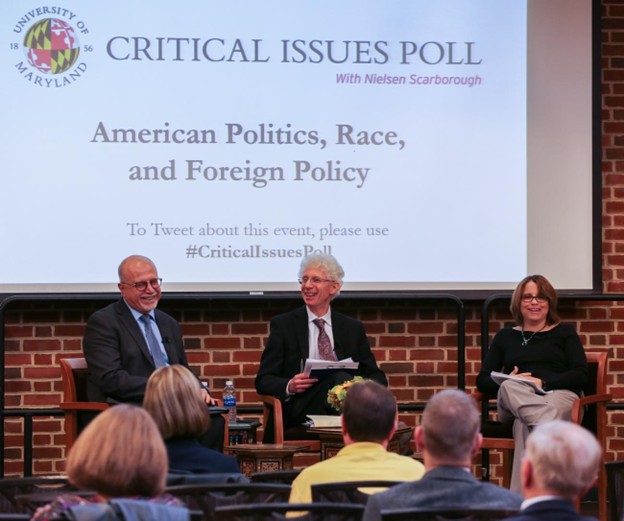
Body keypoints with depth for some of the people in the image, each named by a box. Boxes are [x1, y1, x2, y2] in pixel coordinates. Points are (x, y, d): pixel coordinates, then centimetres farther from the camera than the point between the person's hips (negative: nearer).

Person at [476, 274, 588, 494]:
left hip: (560, 396, -1)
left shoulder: (564, 332, 20)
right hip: (513, 403, 1)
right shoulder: (506, 336, 26)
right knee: (511, 388, -41)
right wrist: (507, 382, -10)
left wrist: (543, 383, -14)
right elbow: (482, 381, 16)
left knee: (526, 425, -41)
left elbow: (581, 375, 4)